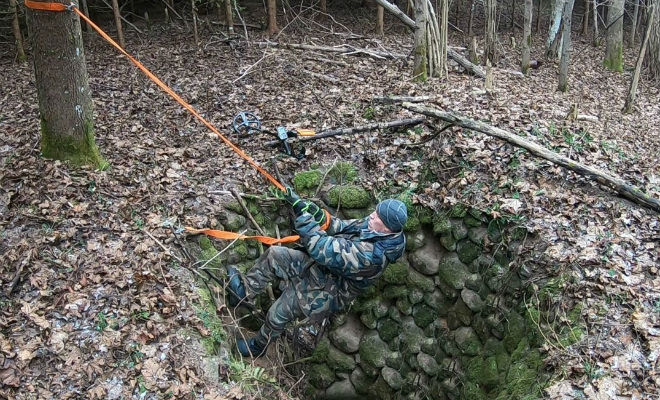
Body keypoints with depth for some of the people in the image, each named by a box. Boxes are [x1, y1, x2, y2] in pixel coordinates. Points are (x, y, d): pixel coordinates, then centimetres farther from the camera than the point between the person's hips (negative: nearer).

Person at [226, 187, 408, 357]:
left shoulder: (372, 254, -37)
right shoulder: (371, 225, -10)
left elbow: (324, 250, -37)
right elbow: (341, 227, 4)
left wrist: (302, 213, -31)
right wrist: (319, 214, -15)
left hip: (327, 291, -8)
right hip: (318, 267, 9)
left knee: (277, 314, -2)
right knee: (274, 254, -2)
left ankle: (258, 347, 29)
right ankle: (244, 291, 13)